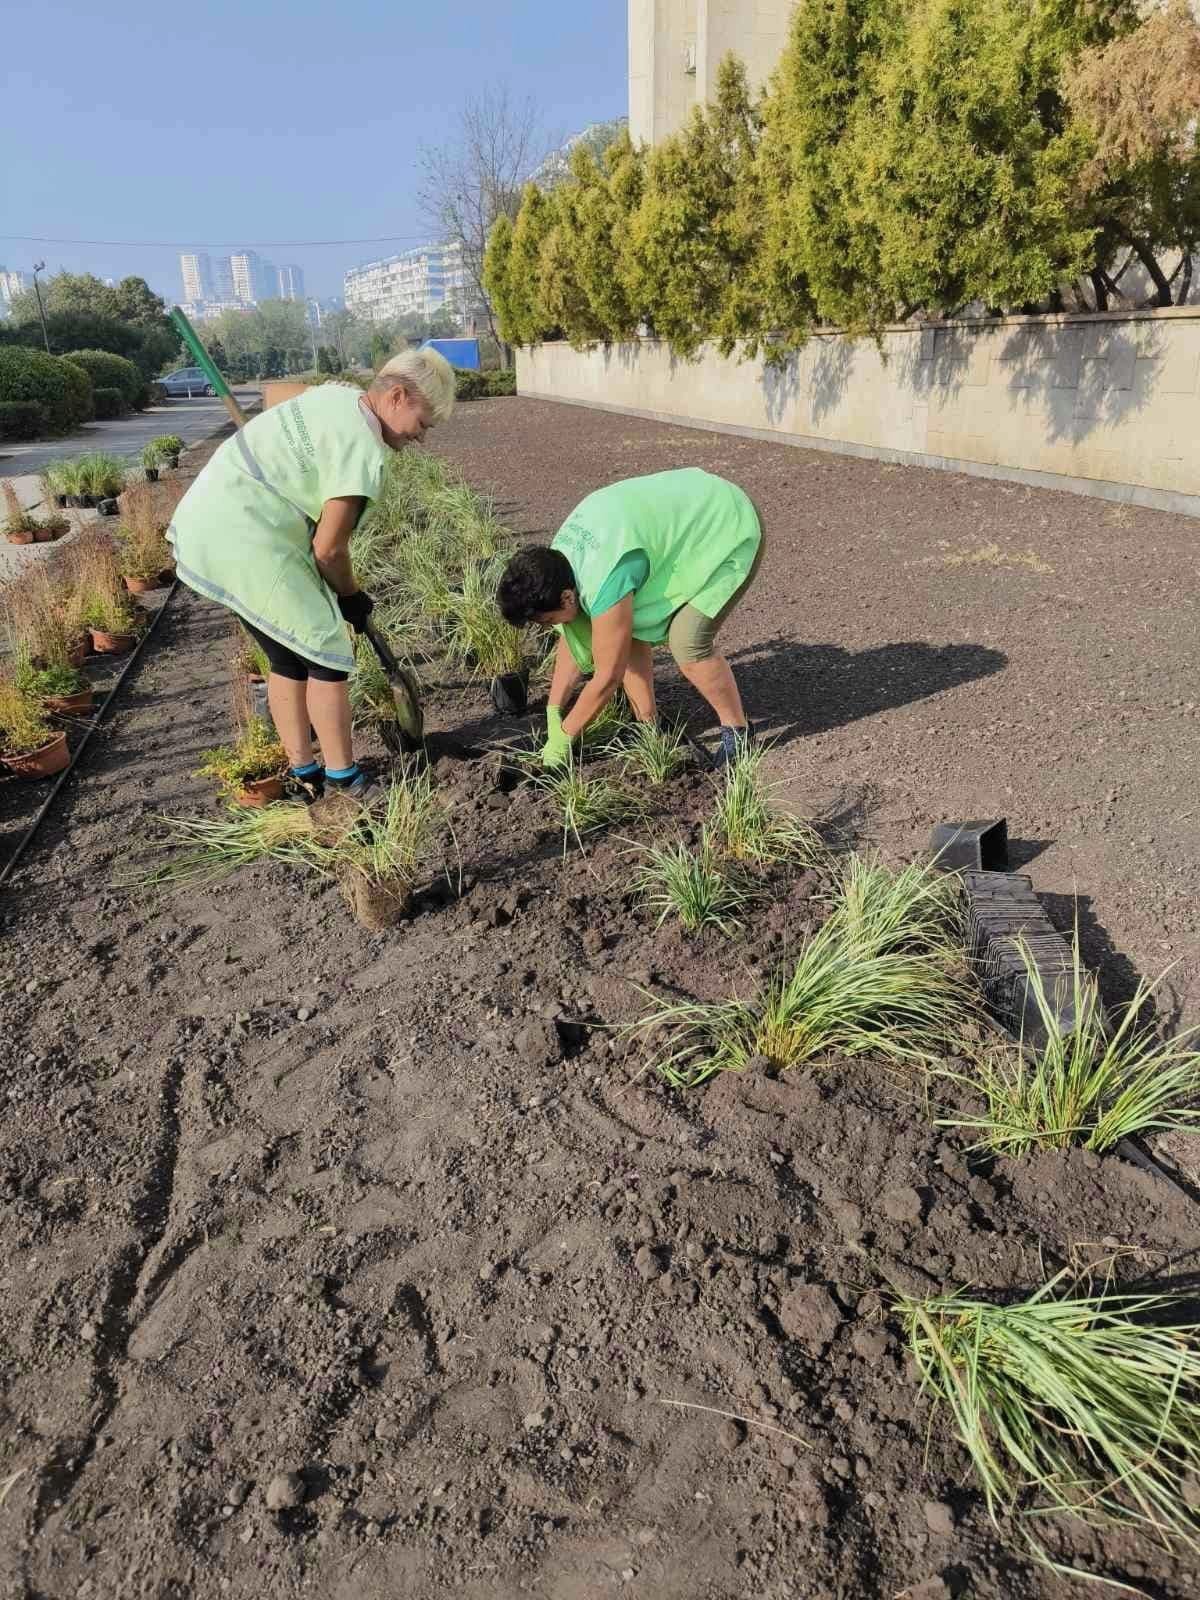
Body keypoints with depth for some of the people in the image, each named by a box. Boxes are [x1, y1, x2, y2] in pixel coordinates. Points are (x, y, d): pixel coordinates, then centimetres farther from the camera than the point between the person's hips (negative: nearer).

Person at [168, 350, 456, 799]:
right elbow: (329, 549, -14)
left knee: (289, 657, 15)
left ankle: (304, 774, 23)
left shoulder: (337, 395, 12)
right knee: (326, 652, -2)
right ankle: (343, 779, 6)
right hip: (245, 542, -10)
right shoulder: (364, 450, -17)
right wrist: (351, 597, 5)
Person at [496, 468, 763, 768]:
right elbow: (573, 641, 2)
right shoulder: (559, 557, -9)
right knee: (628, 634, -1)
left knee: (688, 644, -20)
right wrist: (553, 712, 2)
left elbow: (608, 677, -26)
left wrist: (563, 735, -15)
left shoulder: (604, 583, -36)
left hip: (730, 530, -9)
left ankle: (738, 731, 1)